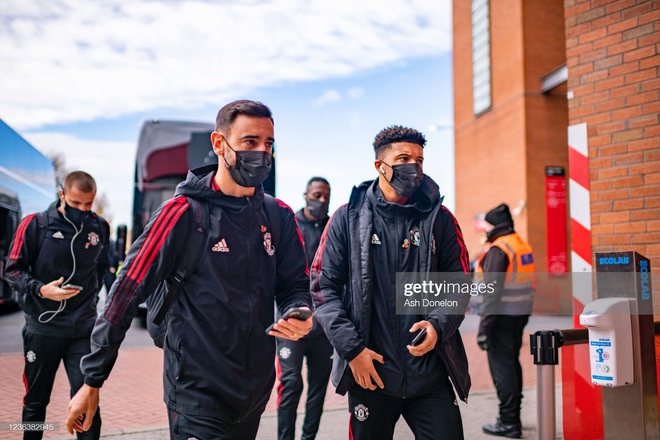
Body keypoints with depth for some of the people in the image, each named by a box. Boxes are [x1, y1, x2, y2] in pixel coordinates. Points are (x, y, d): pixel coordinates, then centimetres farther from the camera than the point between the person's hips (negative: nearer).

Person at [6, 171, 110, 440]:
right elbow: (14, 269, -2)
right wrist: (40, 289, -18)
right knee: (36, 400, 14)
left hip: (83, 330, 1)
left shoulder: (99, 228, 3)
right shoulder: (35, 225, -6)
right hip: (42, 328, -1)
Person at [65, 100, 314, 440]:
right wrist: (92, 381, -9)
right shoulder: (185, 211, -12)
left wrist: (300, 315, -15)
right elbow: (127, 293, -11)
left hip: (257, 390, 5)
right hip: (197, 392, -5)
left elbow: (294, 284, 9)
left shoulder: (279, 216, 2)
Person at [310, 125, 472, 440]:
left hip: (431, 376, 1)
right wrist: (352, 348, -8)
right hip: (369, 372, -1)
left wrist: (438, 325, -13)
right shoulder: (348, 218, 1)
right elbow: (324, 287, -1)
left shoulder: (440, 219, 5)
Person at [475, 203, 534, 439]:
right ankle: (513, 415, 29)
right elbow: (528, 285, 16)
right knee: (512, 363, 18)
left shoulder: (498, 250, -16)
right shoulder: (524, 246, 12)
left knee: (501, 366, -3)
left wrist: (484, 326, -20)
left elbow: (492, 291, -21)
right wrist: (524, 314, 21)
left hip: (503, 315, -9)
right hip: (521, 313, 9)